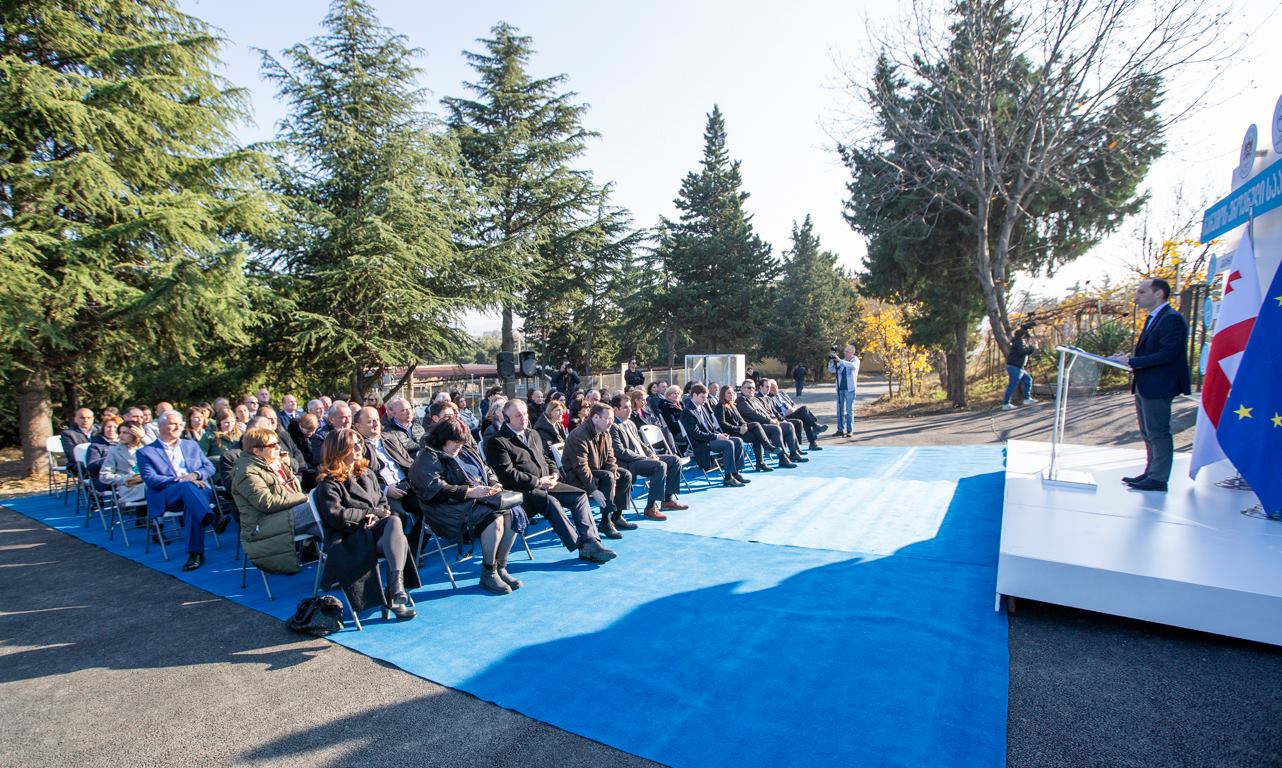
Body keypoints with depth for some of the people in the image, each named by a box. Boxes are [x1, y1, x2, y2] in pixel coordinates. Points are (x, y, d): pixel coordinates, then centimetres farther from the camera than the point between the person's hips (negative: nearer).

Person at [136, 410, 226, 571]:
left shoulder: (192, 445, 26)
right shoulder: (145, 452, 13)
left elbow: (210, 467, 18)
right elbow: (150, 479, -2)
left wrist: (194, 475, -4)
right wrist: (180, 480, -16)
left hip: (199, 490, 2)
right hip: (166, 496, -2)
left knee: (192, 504, -35)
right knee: (187, 486, -37)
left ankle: (196, 552, -38)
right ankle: (213, 518, -53)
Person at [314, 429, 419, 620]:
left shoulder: (366, 474, 22)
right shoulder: (328, 483, 2)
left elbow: (383, 503, 21)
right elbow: (336, 516, -12)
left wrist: (376, 515, -3)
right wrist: (371, 512, -7)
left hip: (376, 528, 5)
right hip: (349, 538, -5)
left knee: (394, 521, -34)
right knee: (398, 540, -33)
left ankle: (397, 583, -40)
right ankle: (395, 596, -33)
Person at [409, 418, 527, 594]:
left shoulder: (466, 451, 20)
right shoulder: (428, 457, -3)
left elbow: (487, 472, 25)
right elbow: (434, 488, -18)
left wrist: (494, 485, 1)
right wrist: (469, 492, -23)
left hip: (481, 500, 7)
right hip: (451, 510, -7)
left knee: (511, 513, -18)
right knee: (494, 517, -30)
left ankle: (500, 567, -9)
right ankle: (488, 574, -16)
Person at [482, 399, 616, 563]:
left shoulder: (533, 434, 21)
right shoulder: (497, 442, -5)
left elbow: (547, 458, 26)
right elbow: (507, 475, -15)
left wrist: (554, 474, 3)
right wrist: (538, 482, -16)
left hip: (545, 484, 8)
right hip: (522, 491, -8)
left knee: (580, 495, -10)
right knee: (551, 502, -34)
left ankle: (590, 543, -16)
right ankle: (581, 547, -27)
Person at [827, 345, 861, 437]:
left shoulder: (855, 360, -1)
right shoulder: (841, 362, 12)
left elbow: (853, 366, -24)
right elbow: (831, 370, 10)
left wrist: (840, 360, -29)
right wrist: (831, 361, -7)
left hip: (850, 388, -5)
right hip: (840, 388, 5)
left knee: (849, 410, -2)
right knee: (840, 410, 6)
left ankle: (850, 430, 3)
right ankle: (840, 430, 10)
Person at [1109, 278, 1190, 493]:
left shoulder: (1172, 318, -15)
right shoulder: (1153, 318, 16)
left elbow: (1168, 354, -23)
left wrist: (1132, 361, -21)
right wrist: (1129, 358, 4)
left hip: (1158, 386, -10)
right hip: (1144, 386, 10)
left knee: (1158, 433, -2)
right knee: (1148, 433, 17)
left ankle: (1158, 479, 5)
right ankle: (1151, 472, 28)